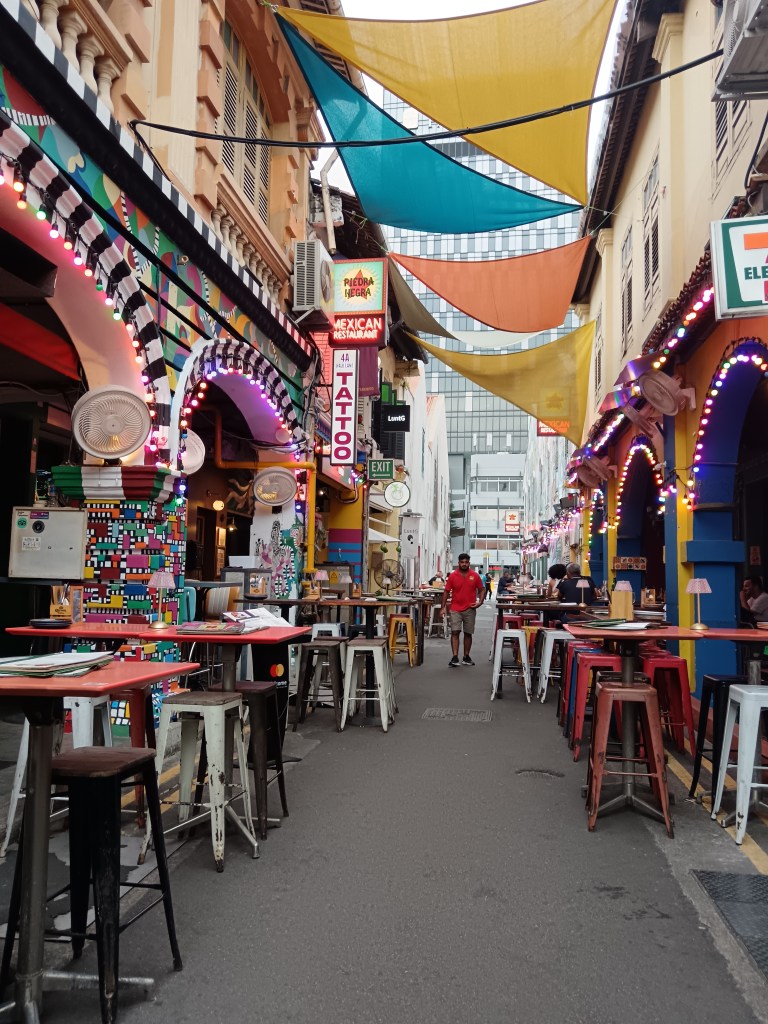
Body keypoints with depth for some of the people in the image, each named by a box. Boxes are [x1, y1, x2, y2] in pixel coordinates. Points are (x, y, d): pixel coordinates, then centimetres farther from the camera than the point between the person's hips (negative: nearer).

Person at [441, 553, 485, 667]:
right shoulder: (452, 576, -2)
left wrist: (480, 602, -8)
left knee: (468, 633, 9)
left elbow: (481, 590, 8)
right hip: (455, 609, -1)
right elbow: (447, 591, 2)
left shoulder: (475, 575, 0)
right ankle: (455, 658, -11)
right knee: (455, 632, -9)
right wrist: (443, 607, -2)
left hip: (470, 609, 1)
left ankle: (466, 657, 20)